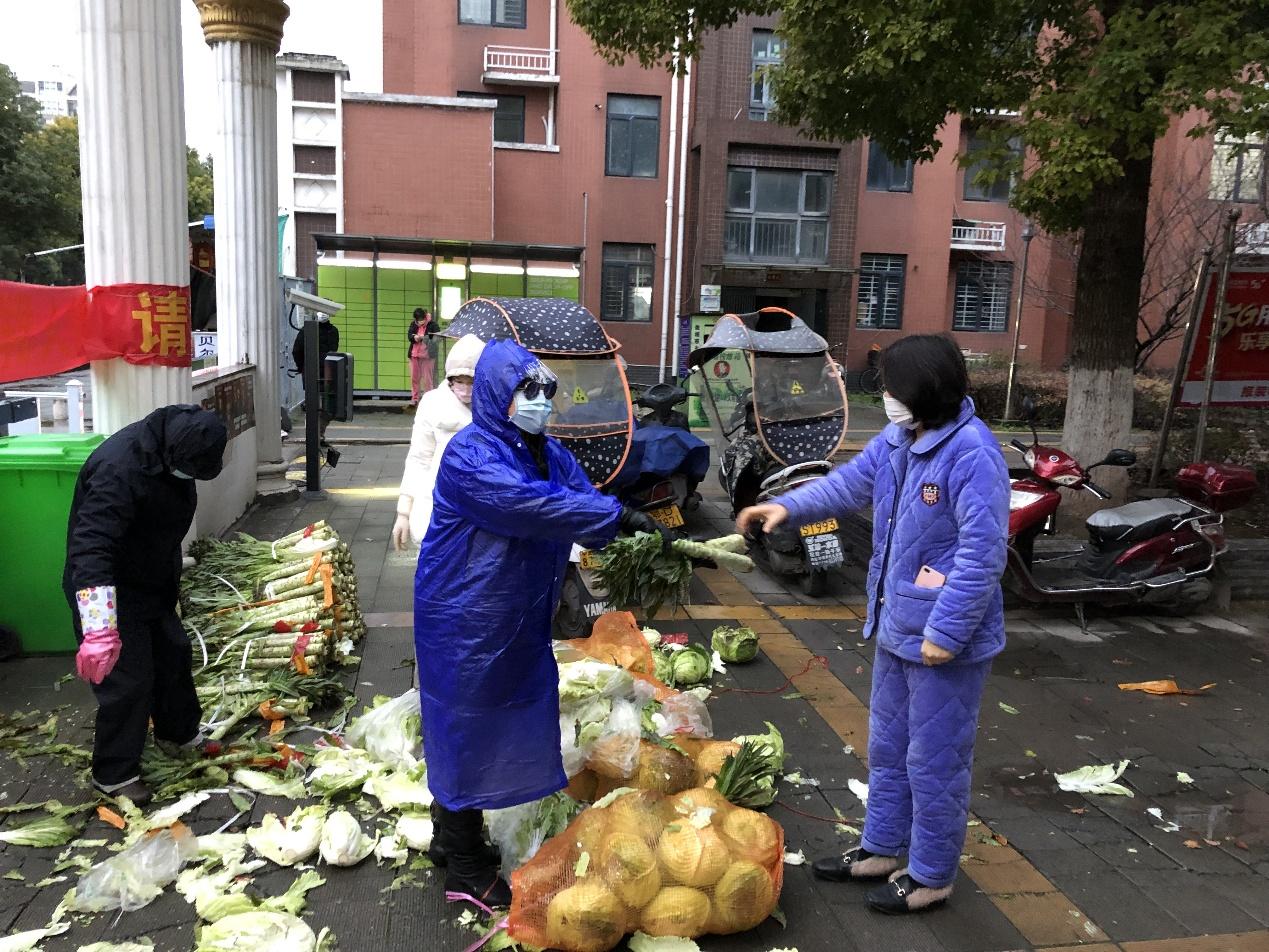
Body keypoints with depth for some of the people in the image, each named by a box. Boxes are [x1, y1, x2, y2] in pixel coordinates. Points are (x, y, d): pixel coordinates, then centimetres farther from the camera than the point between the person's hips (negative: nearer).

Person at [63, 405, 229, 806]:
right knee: (129, 679, -4)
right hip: (107, 591, -9)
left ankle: (182, 731, 41)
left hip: (152, 583, 9)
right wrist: (98, 629, -47)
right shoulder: (118, 470, -35)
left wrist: (171, 581, 28)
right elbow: (91, 550, -41)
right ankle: (114, 773, 14)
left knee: (174, 653, 19)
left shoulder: (173, 450, -5)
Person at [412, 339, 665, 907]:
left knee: (502, 725, 18)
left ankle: (454, 832, 40)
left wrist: (638, 538, -18)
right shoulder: (470, 456, -20)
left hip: (520, 620, 8)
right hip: (466, 621, -8)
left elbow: (585, 502, 0)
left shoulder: (550, 454, 8)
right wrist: (618, 515, -32)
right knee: (467, 727, 4)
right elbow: (535, 507, -32)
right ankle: (466, 870, 21)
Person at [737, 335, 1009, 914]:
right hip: (897, 628, 9)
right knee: (888, 747, 22)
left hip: (946, 640, -9)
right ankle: (880, 849, 39)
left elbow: (983, 552, -25)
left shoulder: (972, 454, -24)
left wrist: (946, 631, -24)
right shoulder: (895, 441, 4)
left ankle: (931, 876, 25)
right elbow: (850, 484, 16)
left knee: (934, 760, 7)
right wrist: (788, 506, 1)